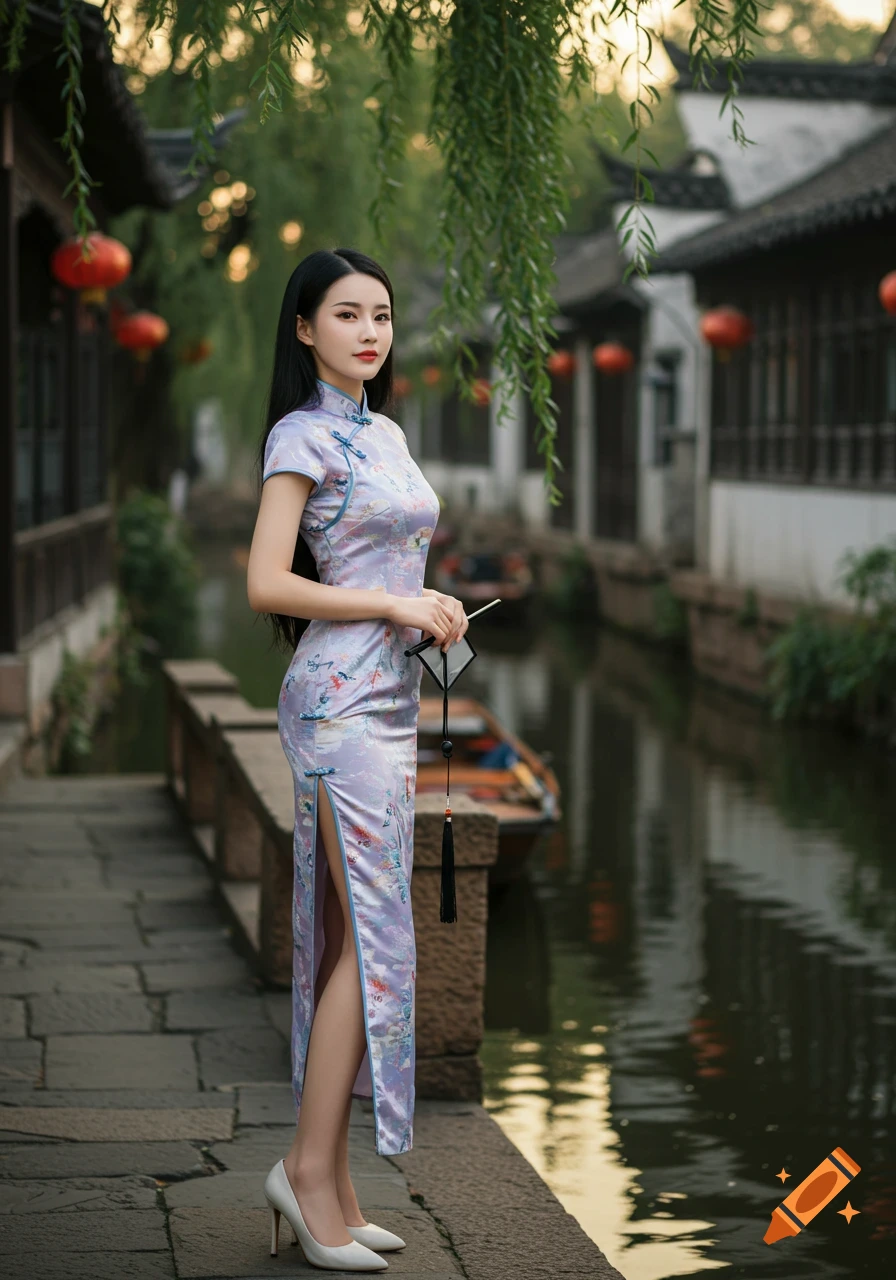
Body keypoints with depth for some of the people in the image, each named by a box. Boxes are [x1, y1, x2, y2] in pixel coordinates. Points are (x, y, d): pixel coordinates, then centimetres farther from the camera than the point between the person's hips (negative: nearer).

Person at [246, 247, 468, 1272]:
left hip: (388, 696, 9)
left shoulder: (384, 432, 19)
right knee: (370, 932, -10)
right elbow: (267, 583, -15)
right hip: (340, 696, -8)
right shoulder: (303, 435, -7)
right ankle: (312, 1168, -3)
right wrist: (395, 606, -13)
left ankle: (328, 1183, 12)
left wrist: (432, 610, 8)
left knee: (356, 936, 8)